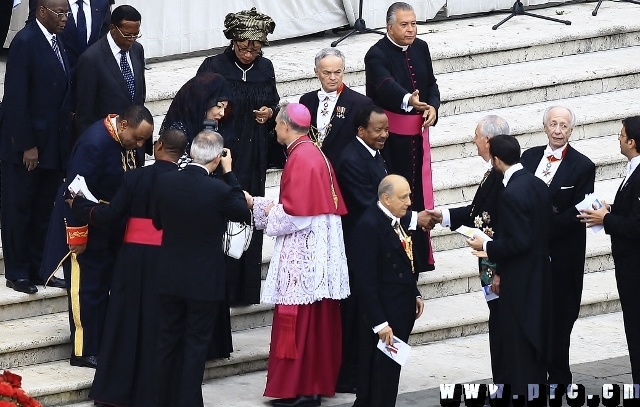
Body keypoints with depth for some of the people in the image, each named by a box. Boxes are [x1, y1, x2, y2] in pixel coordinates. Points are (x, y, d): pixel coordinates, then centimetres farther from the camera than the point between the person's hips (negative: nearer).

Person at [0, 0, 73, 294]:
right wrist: (26, 145, -18)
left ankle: (38, 269, 21)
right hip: (26, 144, -8)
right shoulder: (25, 42, -15)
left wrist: (65, 141, 6)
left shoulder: (56, 43, 10)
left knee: (44, 210, 13)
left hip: (53, 144, 8)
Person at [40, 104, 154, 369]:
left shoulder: (125, 141, -3)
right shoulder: (95, 144, -29)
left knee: (104, 286, 14)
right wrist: (77, 236, -22)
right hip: (87, 225, -8)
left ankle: (100, 345, 23)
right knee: (88, 289, -1)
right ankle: (83, 352, 7)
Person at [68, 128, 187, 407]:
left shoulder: (136, 177, -8)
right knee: (158, 325, 9)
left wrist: (78, 204, 6)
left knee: (127, 320, 10)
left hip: (134, 257, 0)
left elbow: (109, 215, -8)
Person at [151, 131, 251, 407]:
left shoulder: (165, 181, -8)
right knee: (196, 345, 5)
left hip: (170, 277, 4)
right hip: (204, 279, -4)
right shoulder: (218, 190, -20)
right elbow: (244, 213, -2)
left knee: (168, 341, 14)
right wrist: (229, 173, 0)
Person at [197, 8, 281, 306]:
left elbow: (273, 103, 18)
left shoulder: (265, 69, 5)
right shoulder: (213, 67, -8)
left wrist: (271, 112, -6)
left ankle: (247, 288, 16)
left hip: (253, 158, 4)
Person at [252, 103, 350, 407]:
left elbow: (296, 212, -20)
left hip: (302, 255, -10)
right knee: (318, 321, 12)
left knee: (297, 322, -5)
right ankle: (318, 382, 17)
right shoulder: (313, 153, 14)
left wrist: (268, 211, -2)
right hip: (317, 253, 10)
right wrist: (260, 204, 16)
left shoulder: (300, 158, -15)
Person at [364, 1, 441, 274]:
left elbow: (431, 84, 15)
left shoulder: (421, 48, 6)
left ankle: (419, 255, 23)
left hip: (417, 131, 6)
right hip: (391, 135, -6)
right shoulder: (377, 55, -15)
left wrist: (432, 108, -5)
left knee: (418, 190, 12)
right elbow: (386, 86, -33)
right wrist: (408, 100, -52)